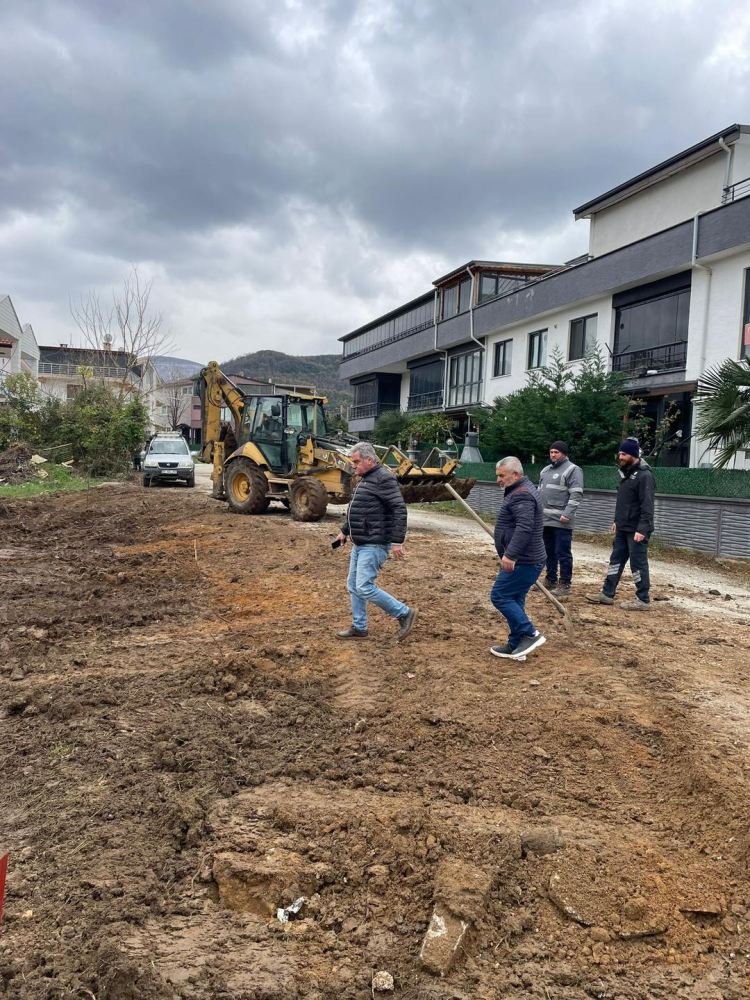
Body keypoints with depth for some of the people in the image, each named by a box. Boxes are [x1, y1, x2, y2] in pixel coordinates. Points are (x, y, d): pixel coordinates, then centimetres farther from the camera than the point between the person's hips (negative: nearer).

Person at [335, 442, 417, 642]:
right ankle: (358, 628, 24)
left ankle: (404, 614, 1)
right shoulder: (365, 479, 15)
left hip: (374, 545, -10)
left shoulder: (384, 479, -16)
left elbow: (400, 510, -22)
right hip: (360, 543, 10)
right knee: (353, 585, 13)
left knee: (365, 587, -12)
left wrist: (397, 541, -25)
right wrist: (345, 531, 29)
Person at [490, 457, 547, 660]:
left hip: (523, 562, -11)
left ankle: (530, 634, -2)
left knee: (499, 596, -6)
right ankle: (515, 645, 19)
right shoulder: (521, 491, 17)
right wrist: (511, 555, 29)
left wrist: (510, 555, -36)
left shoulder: (521, 495, -18)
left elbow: (524, 528, -31)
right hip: (523, 560, 11)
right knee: (514, 601, 13)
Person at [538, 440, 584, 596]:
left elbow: (576, 495, -14)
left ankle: (565, 584, 1)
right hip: (545, 519, 8)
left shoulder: (572, 470, -7)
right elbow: (540, 492, 26)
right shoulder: (545, 470, 19)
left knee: (563, 553, -5)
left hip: (561, 521, -8)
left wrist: (567, 514, -22)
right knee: (549, 552, 14)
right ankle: (551, 580, 24)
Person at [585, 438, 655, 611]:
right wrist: (617, 521, 22)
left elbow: (647, 506, -22)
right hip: (623, 528, 9)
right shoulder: (626, 473, 13)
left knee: (638, 563, -2)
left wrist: (642, 529, -27)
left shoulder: (644, 475, -17)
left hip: (636, 530, -9)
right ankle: (607, 593, 20)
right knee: (616, 560, 13)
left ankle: (643, 600, 6)